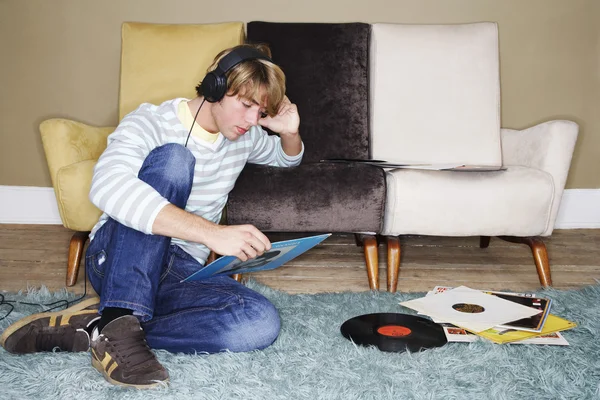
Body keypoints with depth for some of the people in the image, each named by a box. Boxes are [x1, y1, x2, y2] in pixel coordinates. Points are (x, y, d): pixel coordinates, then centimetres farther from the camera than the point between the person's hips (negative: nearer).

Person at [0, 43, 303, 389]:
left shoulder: (245, 136, 8)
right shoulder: (152, 123, -11)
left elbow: (287, 158, 30)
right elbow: (107, 187, -33)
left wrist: (290, 133, 3)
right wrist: (212, 233, -43)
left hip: (180, 271, 5)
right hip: (117, 259, -4)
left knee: (261, 323, -28)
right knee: (173, 157, -31)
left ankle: (95, 327, -24)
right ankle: (118, 321, -38)